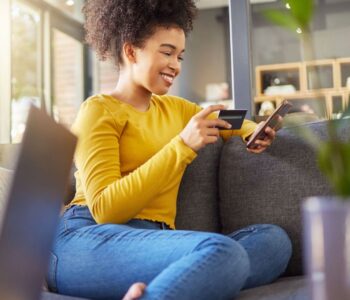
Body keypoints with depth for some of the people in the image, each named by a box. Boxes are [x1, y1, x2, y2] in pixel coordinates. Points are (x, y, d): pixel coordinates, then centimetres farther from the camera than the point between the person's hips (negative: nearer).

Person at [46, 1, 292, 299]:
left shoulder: (174, 108, 22)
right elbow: (104, 208, -12)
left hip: (151, 243, 8)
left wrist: (253, 130, 12)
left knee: (273, 239, -18)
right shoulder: (99, 110, 1)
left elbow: (226, 123, 37)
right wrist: (183, 145, -16)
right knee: (222, 252, -34)